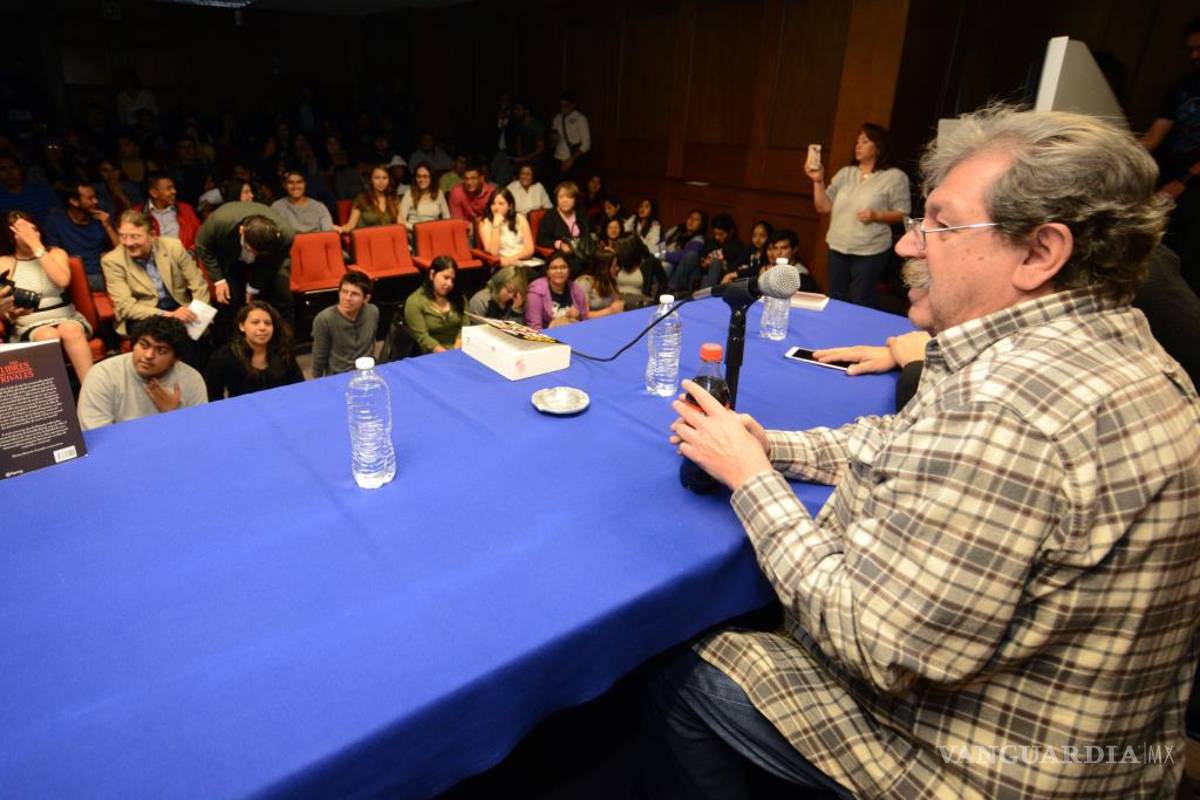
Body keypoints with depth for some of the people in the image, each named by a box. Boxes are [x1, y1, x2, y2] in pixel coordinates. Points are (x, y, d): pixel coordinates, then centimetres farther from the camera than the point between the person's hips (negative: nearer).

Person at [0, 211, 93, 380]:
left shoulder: (56, 253, 11)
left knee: (70, 330, -35)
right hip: (29, 327, 0)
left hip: (66, 319, 0)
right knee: (49, 335, -35)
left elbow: (62, 280, -11)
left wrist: (37, 247, -8)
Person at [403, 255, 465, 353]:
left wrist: (456, 351, -12)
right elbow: (423, 338, -10)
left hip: (456, 351, 4)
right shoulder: (414, 302, -4)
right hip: (432, 355, -4)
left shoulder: (458, 297, 11)